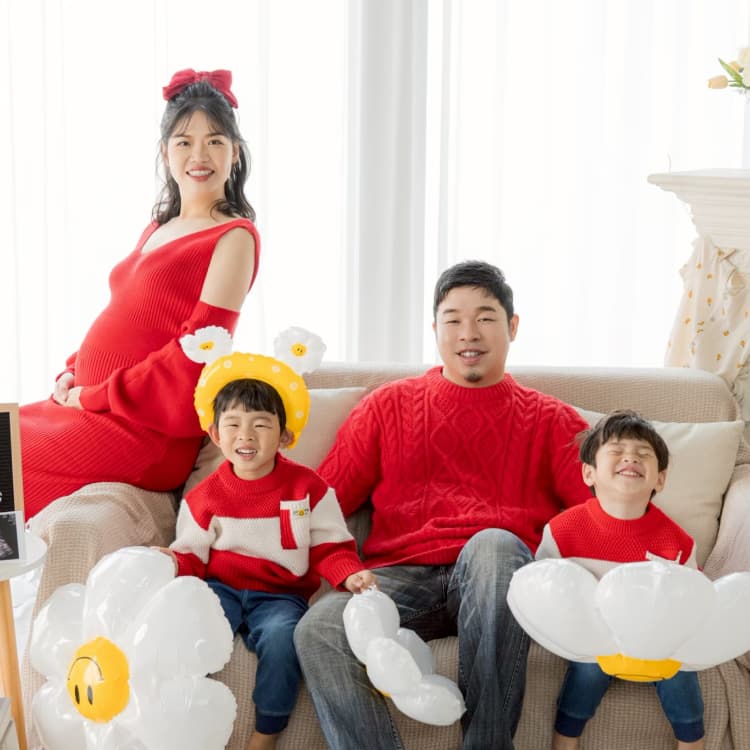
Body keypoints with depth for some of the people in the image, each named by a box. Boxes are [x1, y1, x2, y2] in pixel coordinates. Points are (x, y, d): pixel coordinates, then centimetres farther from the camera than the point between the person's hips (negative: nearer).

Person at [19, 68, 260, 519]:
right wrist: (72, 374, 2)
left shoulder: (235, 237, -6)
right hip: (89, 407, 8)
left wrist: (93, 396, -12)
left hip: (146, 435, -8)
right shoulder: (156, 231, 19)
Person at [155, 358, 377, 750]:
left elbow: (330, 549, 0)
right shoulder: (205, 495, 2)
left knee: (281, 636, -33)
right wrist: (173, 564, -18)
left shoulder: (307, 487, -2)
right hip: (221, 588, 2)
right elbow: (193, 555, 6)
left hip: (280, 595, -1)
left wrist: (350, 575, -21)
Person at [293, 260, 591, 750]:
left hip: (496, 577, -1)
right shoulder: (389, 405, 23)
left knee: (492, 545, -37)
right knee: (318, 631, -29)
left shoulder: (548, 420, 19)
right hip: (403, 574, 1)